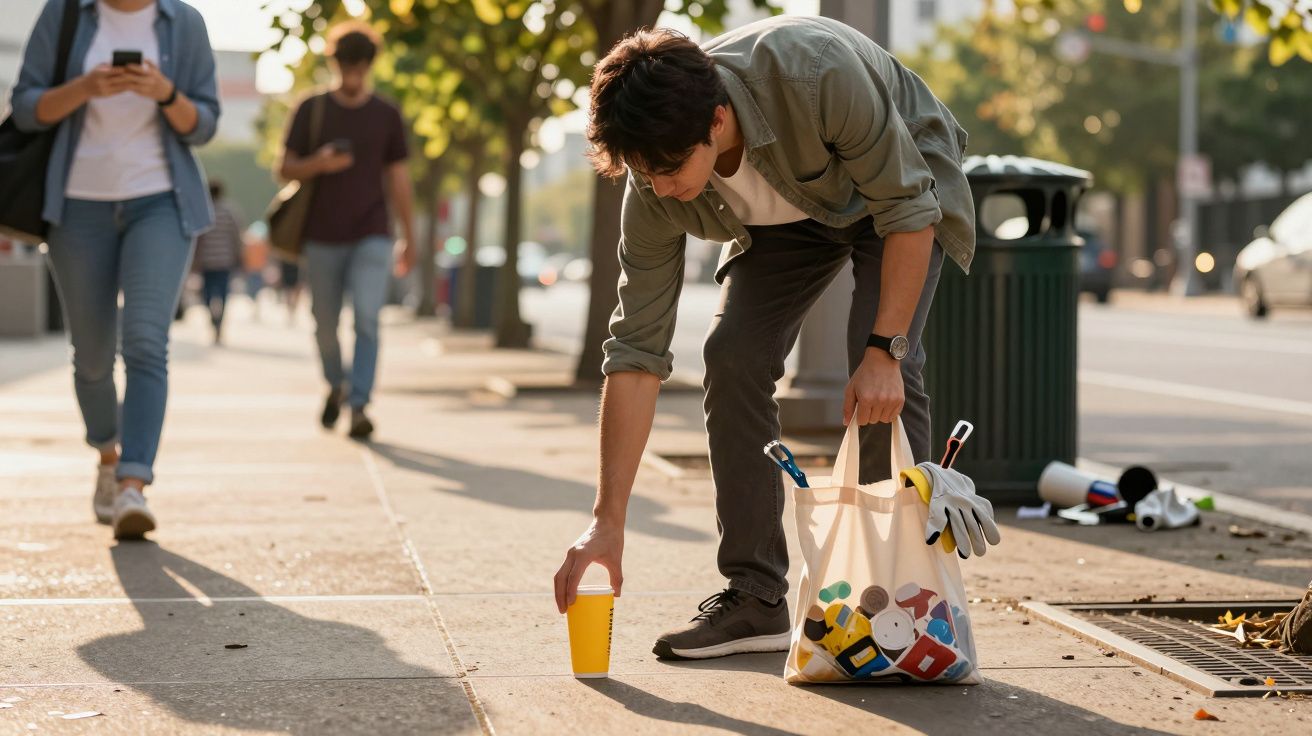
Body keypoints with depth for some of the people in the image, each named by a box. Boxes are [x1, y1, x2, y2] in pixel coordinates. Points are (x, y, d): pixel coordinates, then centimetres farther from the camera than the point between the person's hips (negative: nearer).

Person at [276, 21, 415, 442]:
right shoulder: (311, 111, 4)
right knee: (325, 325, 9)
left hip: (372, 237, -1)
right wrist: (317, 164, -17)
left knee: (367, 318, -16)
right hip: (323, 238, 1)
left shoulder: (386, 115, 6)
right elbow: (285, 169, 4)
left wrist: (409, 237, 11)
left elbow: (398, 178, 11)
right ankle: (335, 386, 36)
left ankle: (359, 407, -16)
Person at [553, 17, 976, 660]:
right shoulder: (655, 187, -27)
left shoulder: (817, 74, -43)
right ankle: (754, 597, -3)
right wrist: (607, 522, -25)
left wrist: (885, 350, -33)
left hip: (897, 185, -4)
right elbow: (637, 351, -23)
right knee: (733, 357, -13)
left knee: (881, 377, -23)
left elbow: (908, 206, -29)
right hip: (786, 214, 4)